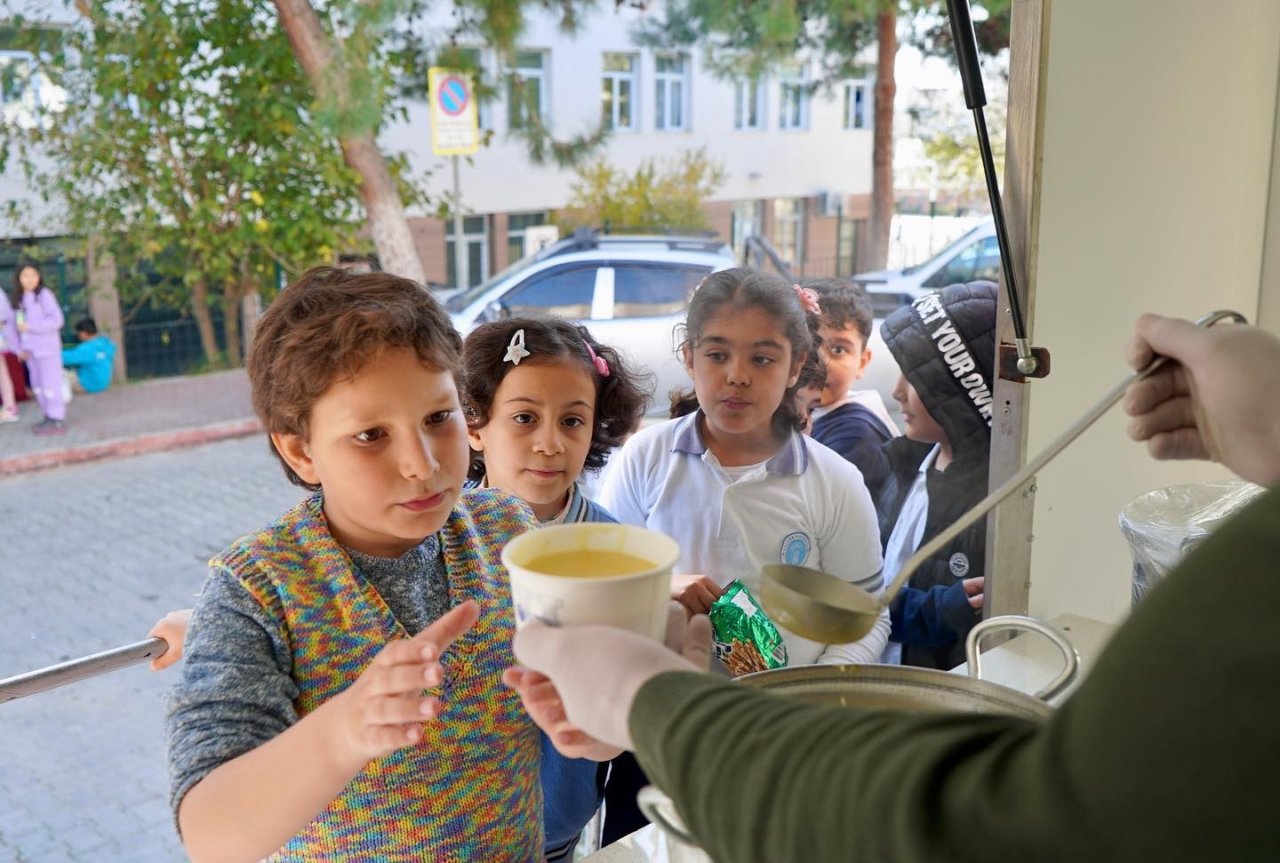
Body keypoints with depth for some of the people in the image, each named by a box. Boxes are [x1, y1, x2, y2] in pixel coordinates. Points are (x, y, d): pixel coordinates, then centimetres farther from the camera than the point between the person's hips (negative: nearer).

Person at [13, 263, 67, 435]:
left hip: (46, 348, -8)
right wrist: (22, 347, 7)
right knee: (37, 385, 12)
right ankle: (49, 417, 21)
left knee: (50, 384, -6)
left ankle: (57, 421, -2)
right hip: (31, 349, 8)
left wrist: (31, 327, -20)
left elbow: (57, 319, -17)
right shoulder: (21, 298, 12)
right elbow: (21, 324, 14)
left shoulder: (44, 295, -10)